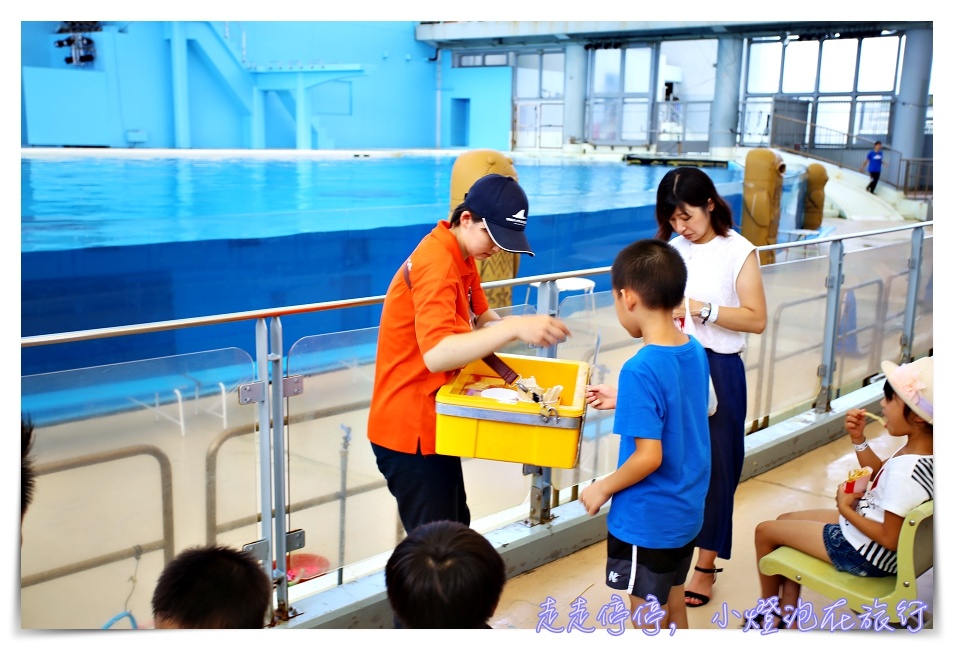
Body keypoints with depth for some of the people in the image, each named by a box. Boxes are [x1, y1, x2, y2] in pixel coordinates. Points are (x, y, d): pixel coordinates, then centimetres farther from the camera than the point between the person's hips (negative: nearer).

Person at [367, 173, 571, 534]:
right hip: (410, 429, -10)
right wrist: (514, 328, -43)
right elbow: (437, 354, -36)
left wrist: (522, 328, -10)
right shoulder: (436, 264, -24)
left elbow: (480, 319, 10)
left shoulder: (462, 256, 7)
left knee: (454, 530, 20)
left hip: (432, 422, 10)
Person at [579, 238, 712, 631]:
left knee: (649, 622, 11)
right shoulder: (695, 351, -2)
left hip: (648, 521, -8)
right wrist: (624, 402, 14)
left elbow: (649, 456, -27)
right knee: (673, 611, 23)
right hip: (685, 512, 8)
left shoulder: (641, 370, -27)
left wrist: (603, 489, -12)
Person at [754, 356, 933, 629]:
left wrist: (846, 509, -17)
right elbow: (879, 474, 9)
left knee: (765, 531, 6)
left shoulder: (906, 470, -36)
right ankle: (788, 615, 23)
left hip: (865, 555, -10)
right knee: (784, 520, 22)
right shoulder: (922, 447, -8)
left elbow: (890, 539, -29)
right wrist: (859, 439, -5)